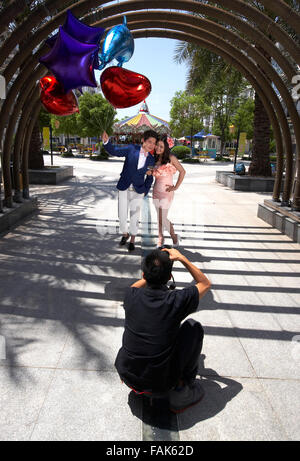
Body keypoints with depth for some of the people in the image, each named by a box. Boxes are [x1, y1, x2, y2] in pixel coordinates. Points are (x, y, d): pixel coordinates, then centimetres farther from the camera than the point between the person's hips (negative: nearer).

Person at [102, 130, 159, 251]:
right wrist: (106, 142, -28)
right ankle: (125, 234, 34)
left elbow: (149, 178, 9)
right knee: (122, 215, 8)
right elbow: (114, 151, -11)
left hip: (138, 191, 1)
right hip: (124, 188, 0)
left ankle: (132, 240, 24)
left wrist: (145, 192, 1)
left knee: (134, 217, 5)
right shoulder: (131, 149, -6)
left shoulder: (151, 159, 1)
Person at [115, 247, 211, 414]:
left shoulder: (132, 296, -12)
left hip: (126, 374, 4)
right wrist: (181, 258, -1)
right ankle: (181, 390, 12)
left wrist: (151, 273, 23)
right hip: (159, 385, -3)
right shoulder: (176, 301, -21)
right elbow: (205, 283, 0)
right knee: (193, 326, 8)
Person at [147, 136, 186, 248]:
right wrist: (150, 172, -6)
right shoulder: (155, 159, 7)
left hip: (166, 192, -5)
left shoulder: (171, 158, -9)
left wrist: (176, 187, -7)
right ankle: (160, 238, 26)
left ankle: (174, 236, 18)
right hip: (156, 191, 5)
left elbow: (182, 171, -5)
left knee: (163, 219, -6)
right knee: (159, 217, 12)